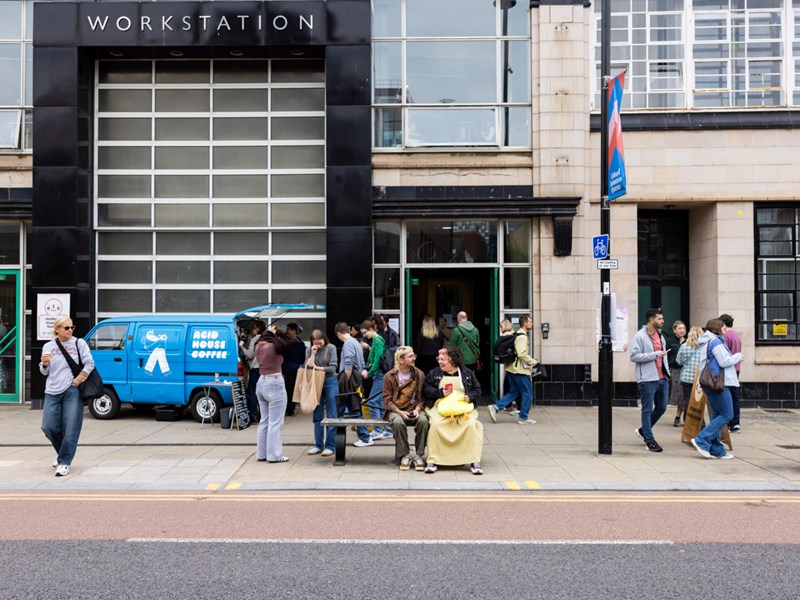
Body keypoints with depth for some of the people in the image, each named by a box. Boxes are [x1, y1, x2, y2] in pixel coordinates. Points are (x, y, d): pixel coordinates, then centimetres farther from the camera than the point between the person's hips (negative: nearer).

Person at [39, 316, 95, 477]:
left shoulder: (79, 343, 3)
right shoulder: (48, 346, 10)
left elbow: (89, 363, 0)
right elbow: (45, 372, 14)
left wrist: (79, 379, -8)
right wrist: (44, 364, -7)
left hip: (72, 391, -3)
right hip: (52, 392, 3)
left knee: (70, 430, -7)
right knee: (48, 427, 0)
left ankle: (64, 463, 1)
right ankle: (62, 452, 26)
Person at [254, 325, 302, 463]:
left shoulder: (259, 346, 5)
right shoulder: (274, 346, -16)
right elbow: (295, 341, -16)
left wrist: (268, 332, 14)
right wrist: (279, 332, -7)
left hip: (261, 383, 8)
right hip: (274, 385, -8)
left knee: (264, 421, 15)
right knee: (275, 423, -2)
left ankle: (261, 454, 19)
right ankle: (274, 455, 1)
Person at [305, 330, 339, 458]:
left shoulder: (331, 348, -4)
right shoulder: (309, 350, 4)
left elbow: (332, 368, -9)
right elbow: (308, 366, -5)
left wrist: (317, 367, -11)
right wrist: (313, 353, -11)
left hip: (330, 382, -3)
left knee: (331, 416, -1)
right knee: (317, 416, 8)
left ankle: (330, 446, 4)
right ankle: (318, 445, 17)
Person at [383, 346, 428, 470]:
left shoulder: (419, 374, 6)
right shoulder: (390, 377, -1)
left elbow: (423, 397, 6)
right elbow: (387, 399, -4)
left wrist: (417, 409, -13)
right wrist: (400, 412, -17)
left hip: (414, 409, 2)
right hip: (396, 410, -2)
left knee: (423, 421, -32)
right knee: (398, 423, -36)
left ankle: (418, 454, -16)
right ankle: (404, 455, -17)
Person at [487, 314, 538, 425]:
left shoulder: (517, 335, 15)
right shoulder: (522, 337, -16)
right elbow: (522, 354, -26)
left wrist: (530, 360, 18)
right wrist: (533, 362, -13)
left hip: (512, 369, 10)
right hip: (520, 370, -10)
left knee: (513, 392, 15)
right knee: (527, 394, 2)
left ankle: (495, 407, 4)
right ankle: (524, 418, 7)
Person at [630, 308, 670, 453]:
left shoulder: (661, 335, 15)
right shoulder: (640, 336, -10)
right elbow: (634, 356, -18)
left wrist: (667, 371, 16)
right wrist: (656, 354, -19)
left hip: (662, 378, 8)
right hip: (647, 379, -8)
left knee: (662, 407, 13)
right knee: (647, 410, 0)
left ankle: (643, 430, 31)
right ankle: (650, 440, 7)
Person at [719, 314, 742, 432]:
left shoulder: (726, 335, -12)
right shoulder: (738, 336, 14)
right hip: (737, 368, 8)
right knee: (735, 396, 9)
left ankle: (729, 424, -1)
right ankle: (735, 423, 10)